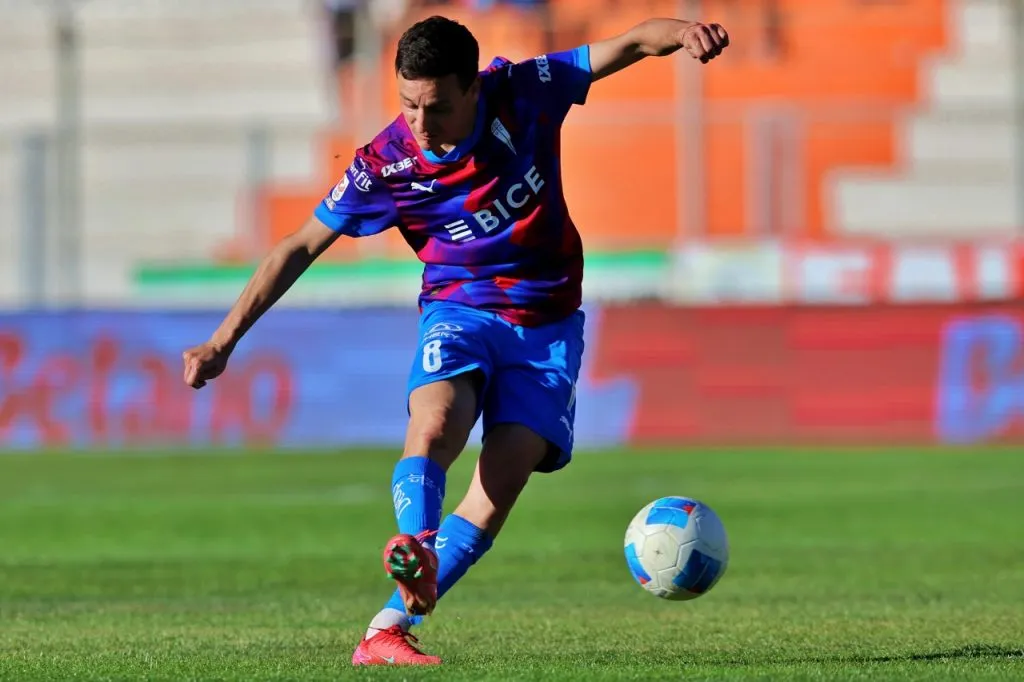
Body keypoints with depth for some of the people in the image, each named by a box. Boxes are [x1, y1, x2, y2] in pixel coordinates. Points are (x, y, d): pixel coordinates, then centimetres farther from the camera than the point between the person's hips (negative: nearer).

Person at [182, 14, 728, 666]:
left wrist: (682, 31, -32)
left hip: (548, 324, 0)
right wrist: (224, 341, -5)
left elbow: (631, 44, -8)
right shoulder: (385, 166, -12)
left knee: (501, 484, -17)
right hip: (459, 312, 0)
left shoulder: (524, 93, -10)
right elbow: (299, 249, -3)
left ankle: (386, 633, -19)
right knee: (435, 424, -34)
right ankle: (415, 547, -57)